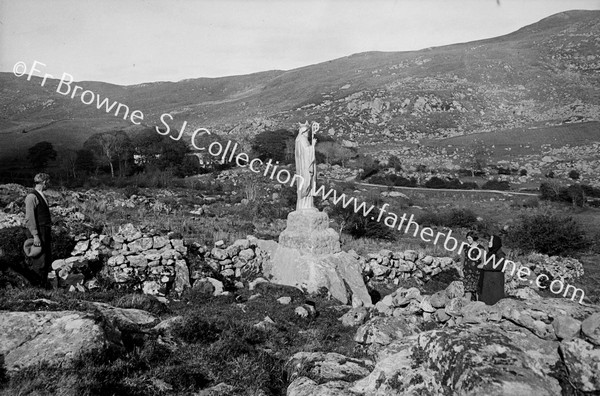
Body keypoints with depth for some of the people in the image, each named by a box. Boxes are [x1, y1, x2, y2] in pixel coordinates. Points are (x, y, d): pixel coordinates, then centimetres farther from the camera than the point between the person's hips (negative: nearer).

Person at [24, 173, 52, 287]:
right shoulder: (31, 197, -11)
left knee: (47, 261, 13)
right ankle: (35, 286, 1)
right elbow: (29, 218, -15)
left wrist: (49, 232, 16)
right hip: (37, 233, -9)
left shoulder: (43, 196, 16)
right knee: (39, 262, -7)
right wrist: (35, 236, -20)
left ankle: (43, 285, 22)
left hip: (46, 233, 9)